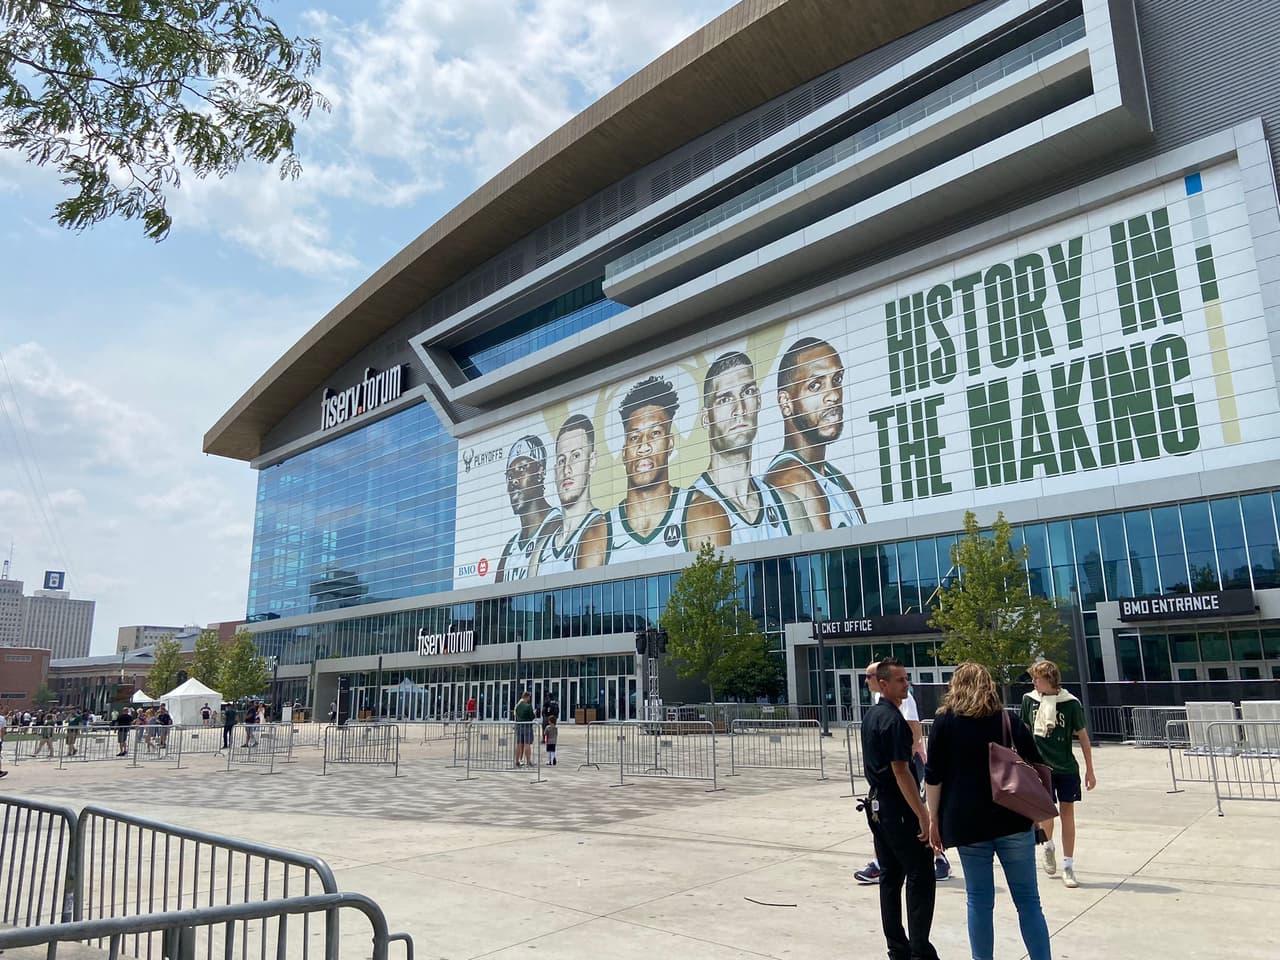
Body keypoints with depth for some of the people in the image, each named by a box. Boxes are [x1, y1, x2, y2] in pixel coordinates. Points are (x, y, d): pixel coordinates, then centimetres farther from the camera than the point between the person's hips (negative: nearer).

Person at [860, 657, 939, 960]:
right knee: (921, 878, -3)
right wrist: (923, 816, -20)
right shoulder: (894, 720, -17)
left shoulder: (870, 716, 11)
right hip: (898, 809, -9)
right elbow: (901, 772, -21)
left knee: (890, 877, 12)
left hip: (876, 804, 9)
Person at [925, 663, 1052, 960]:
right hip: (1013, 820, 1)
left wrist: (934, 820, 6)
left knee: (979, 901, 8)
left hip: (967, 822, -1)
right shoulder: (1009, 720, 4)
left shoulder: (945, 721, 0)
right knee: (1028, 899, 8)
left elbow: (933, 777, -2)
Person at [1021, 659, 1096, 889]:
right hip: (1040, 766, 1)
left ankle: (1068, 867, 13)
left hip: (1067, 768, -1)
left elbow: (1083, 736, 0)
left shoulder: (1071, 703, -7)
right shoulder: (1029, 700, -1)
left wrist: (1090, 770, 2)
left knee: (1067, 812, 3)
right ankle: (1048, 846, 30)